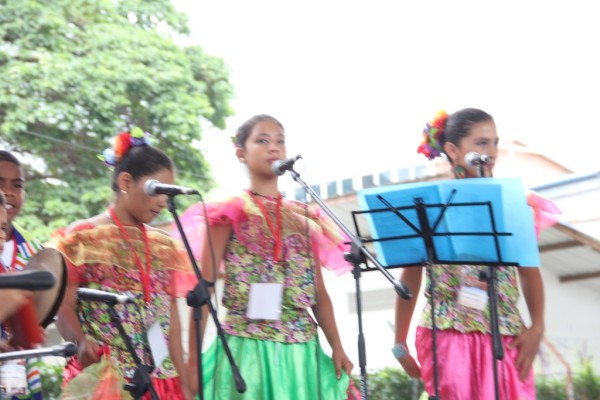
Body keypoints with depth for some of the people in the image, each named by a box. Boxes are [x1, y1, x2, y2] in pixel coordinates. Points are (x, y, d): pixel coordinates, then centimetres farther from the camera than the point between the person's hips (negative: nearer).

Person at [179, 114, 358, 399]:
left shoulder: (304, 218, 14)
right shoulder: (229, 214, 2)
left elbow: (319, 292, 15)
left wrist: (337, 347, 5)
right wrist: (193, 359, -9)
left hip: (301, 354, 4)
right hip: (248, 349, -4)